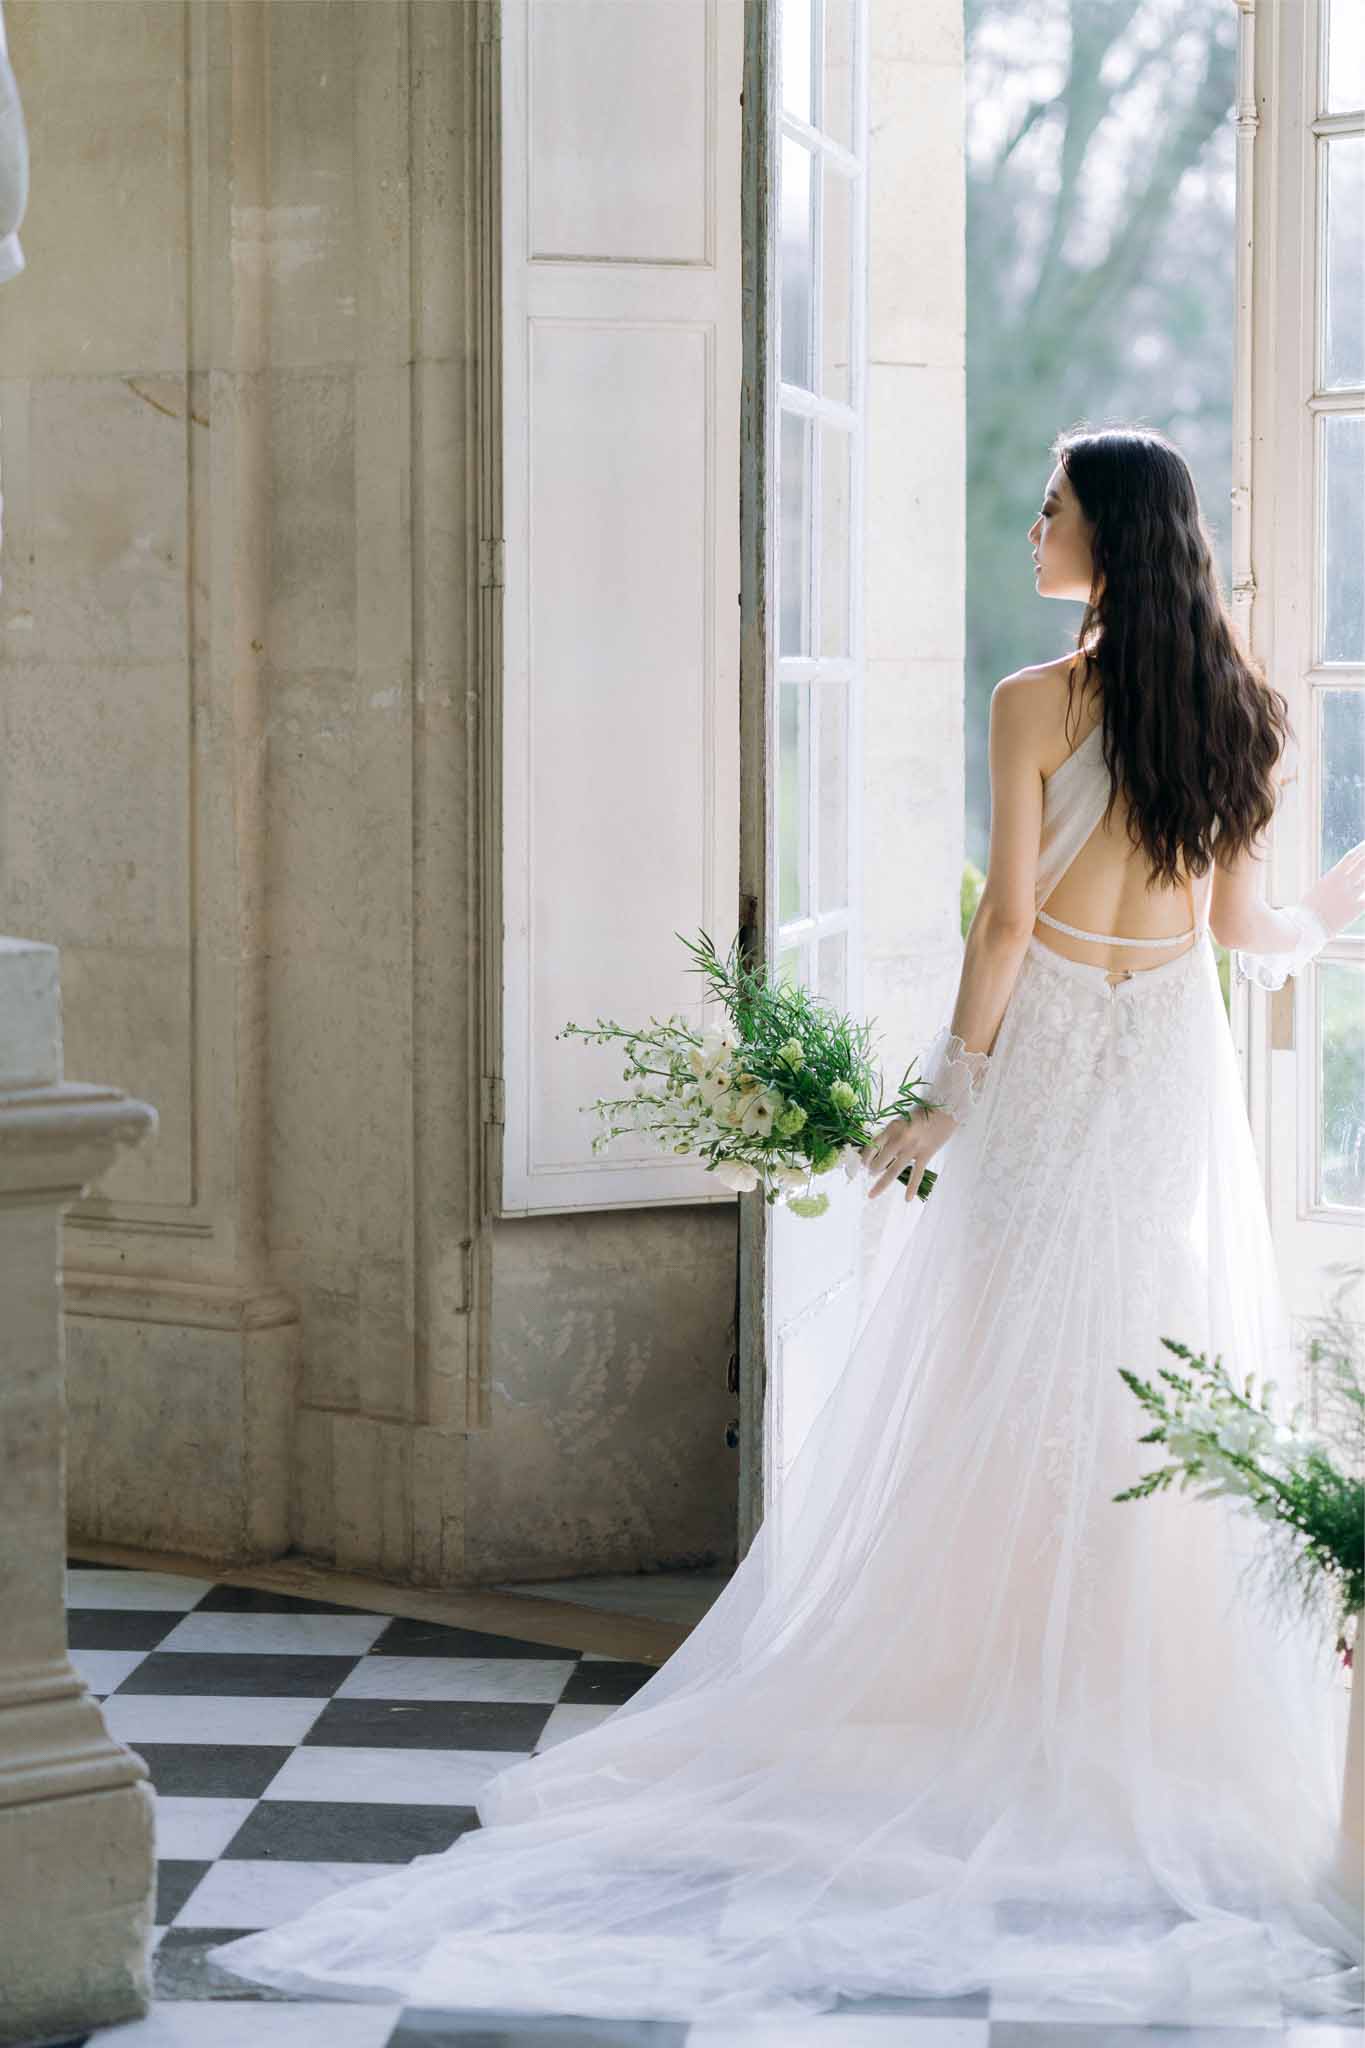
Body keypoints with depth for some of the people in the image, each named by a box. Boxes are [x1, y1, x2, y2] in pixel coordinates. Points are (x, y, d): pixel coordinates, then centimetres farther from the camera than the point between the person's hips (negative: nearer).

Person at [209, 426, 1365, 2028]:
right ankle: (1158, 1733, 10)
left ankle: (990, 1704, 7)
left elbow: (1008, 917, -12)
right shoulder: (1235, 708, 3)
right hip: (1182, 1071, 5)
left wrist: (949, 1096, -5)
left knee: (1005, 1398, 2)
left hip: (1050, 1061, -4)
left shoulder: (1035, 704, -11)